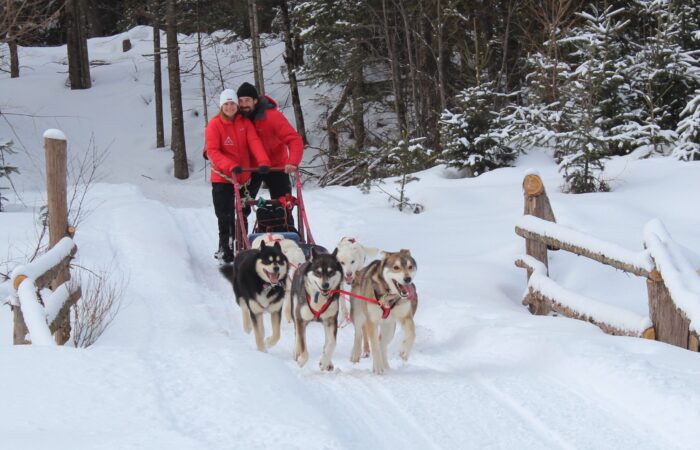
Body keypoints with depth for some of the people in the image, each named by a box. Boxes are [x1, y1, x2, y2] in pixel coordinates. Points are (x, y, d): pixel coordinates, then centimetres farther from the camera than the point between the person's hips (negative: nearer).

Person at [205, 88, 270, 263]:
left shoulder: (244, 123, 4)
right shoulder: (214, 125, -7)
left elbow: (254, 142, -7)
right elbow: (212, 151, -14)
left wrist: (263, 162, -24)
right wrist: (231, 166, -28)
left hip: (243, 176, 3)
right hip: (223, 177, -3)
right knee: (225, 216, 0)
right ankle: (224, 249, 10)